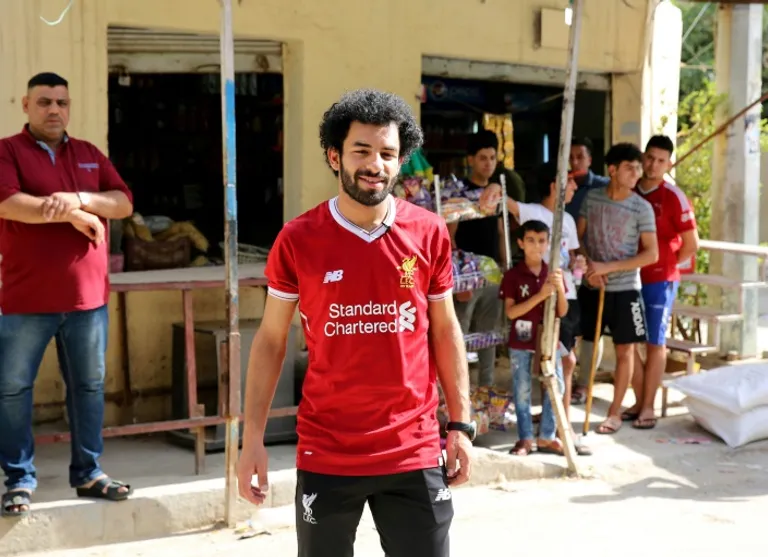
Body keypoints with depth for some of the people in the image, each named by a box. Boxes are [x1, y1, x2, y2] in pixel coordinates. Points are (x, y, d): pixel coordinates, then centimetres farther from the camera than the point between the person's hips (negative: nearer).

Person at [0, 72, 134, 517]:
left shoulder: (89, 154, 14)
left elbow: (124, 202, 5)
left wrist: (80, 198, -14)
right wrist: (72, 215, -15)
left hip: (88, 296, 4)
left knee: (90, 386, 10)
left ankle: (88, 473, 22)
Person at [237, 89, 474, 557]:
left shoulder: (430, 233, -1)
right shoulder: (298, 240, -5)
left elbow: (445, 331, 8)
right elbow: (270, 341, 2)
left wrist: (461, 424, 4)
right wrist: (253, 438, -3)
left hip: (414, 452, 1)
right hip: (326, 455, -1)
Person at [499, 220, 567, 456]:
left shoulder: (553, 274, 4)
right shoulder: (512, 275, -6)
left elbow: (562, 311, 3)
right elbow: (510, 312, -13)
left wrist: (560, 288, -16)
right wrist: (540, 295, -22)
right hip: (521, 342, -3)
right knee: (522, 391, 4)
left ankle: (547, 437, 15)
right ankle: (525, 438, 14)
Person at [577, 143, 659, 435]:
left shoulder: (642, 208, -6)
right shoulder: (591, 197, 2)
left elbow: (651, 254, -9)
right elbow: (578, 238, 8)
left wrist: (609, 267, -15)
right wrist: (589, 267, -10)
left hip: (624, 288, -2)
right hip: (591, 286, 2)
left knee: (625, 349, 4)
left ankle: (615, 412, 16)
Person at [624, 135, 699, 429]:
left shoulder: (673, 197, -10)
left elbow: (691, 244, -6)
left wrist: (667, 265, 2)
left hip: (660, 280, -5)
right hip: (629, 277, 5)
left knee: (655, 343, 4)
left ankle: (648, 407, 11)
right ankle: (639, 402, 21)